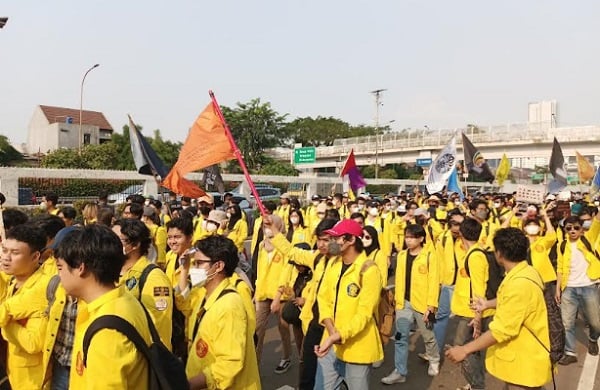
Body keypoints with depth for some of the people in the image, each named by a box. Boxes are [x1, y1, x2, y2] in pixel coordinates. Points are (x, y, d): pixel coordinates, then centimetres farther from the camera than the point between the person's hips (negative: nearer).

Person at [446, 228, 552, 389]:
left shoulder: (519, 283, -31)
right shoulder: (526, 271, 2)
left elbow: (502, 329, -30)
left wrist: (465, 349, -24)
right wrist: (488, 304, 29)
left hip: (525, 363, -10)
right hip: (522, 358, 10)